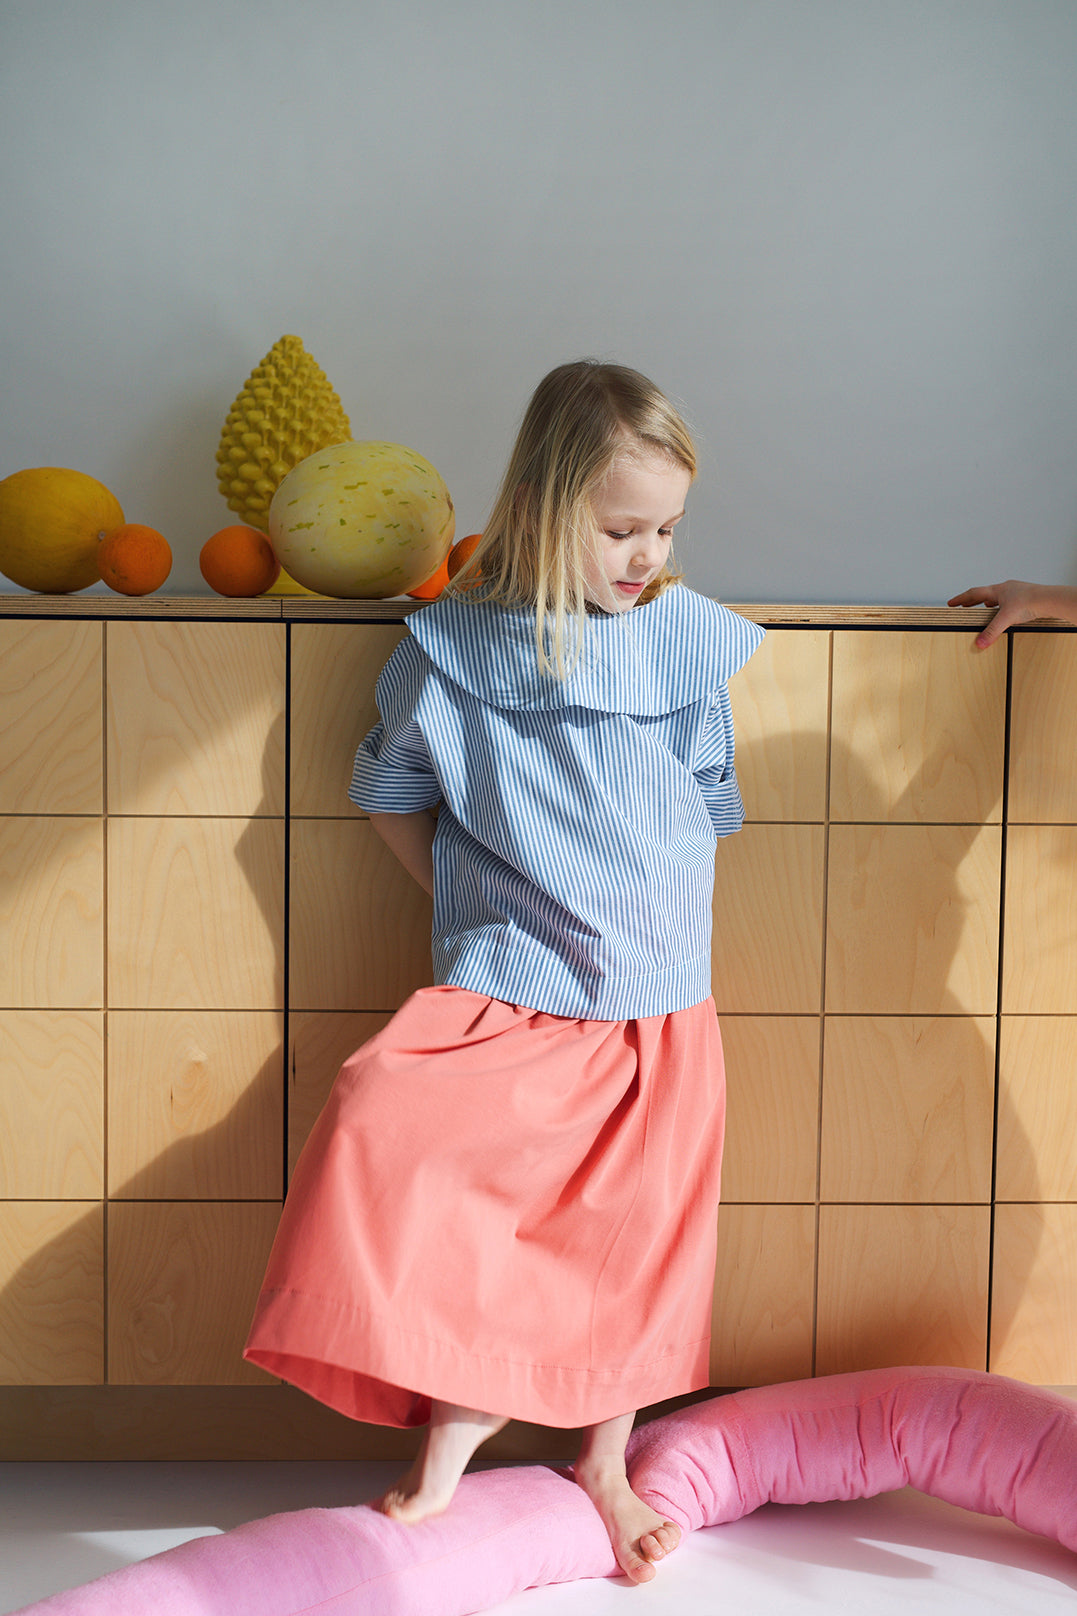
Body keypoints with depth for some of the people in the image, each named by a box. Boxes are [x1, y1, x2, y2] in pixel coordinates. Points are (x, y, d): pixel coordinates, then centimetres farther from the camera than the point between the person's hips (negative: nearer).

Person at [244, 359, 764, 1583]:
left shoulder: (692, 641, 1)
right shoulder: (452, 649, -5)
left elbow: (711, 814, 11)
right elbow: (393, 795, 8)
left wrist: (639, 917, 5)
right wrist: (480, 909, 4)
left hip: (656, 1005, 2)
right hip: (503, 990, -1)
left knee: (631, 1233, 7)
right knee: (381, 1126, -23)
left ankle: (603, 1466, 30)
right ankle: (457, 1411, -3)